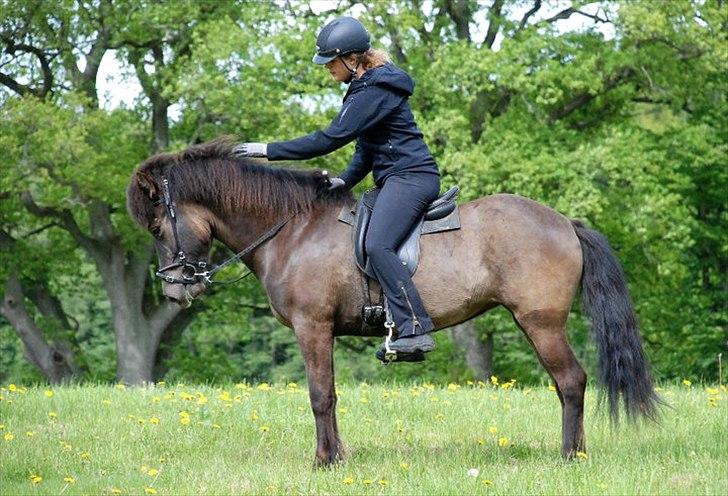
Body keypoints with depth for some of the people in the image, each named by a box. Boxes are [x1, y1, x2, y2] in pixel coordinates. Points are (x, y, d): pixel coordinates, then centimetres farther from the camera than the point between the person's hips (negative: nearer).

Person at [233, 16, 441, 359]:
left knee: (377, 245, -27)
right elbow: (368, 145, 23)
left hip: (410, 176, -12)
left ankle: (416, 330, -33)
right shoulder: (366, 87, 17)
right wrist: (347, 179, 7)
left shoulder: (374, 93, -17)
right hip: (396, 179, 12)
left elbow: (330, 139, -19)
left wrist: (269, 150, -15)